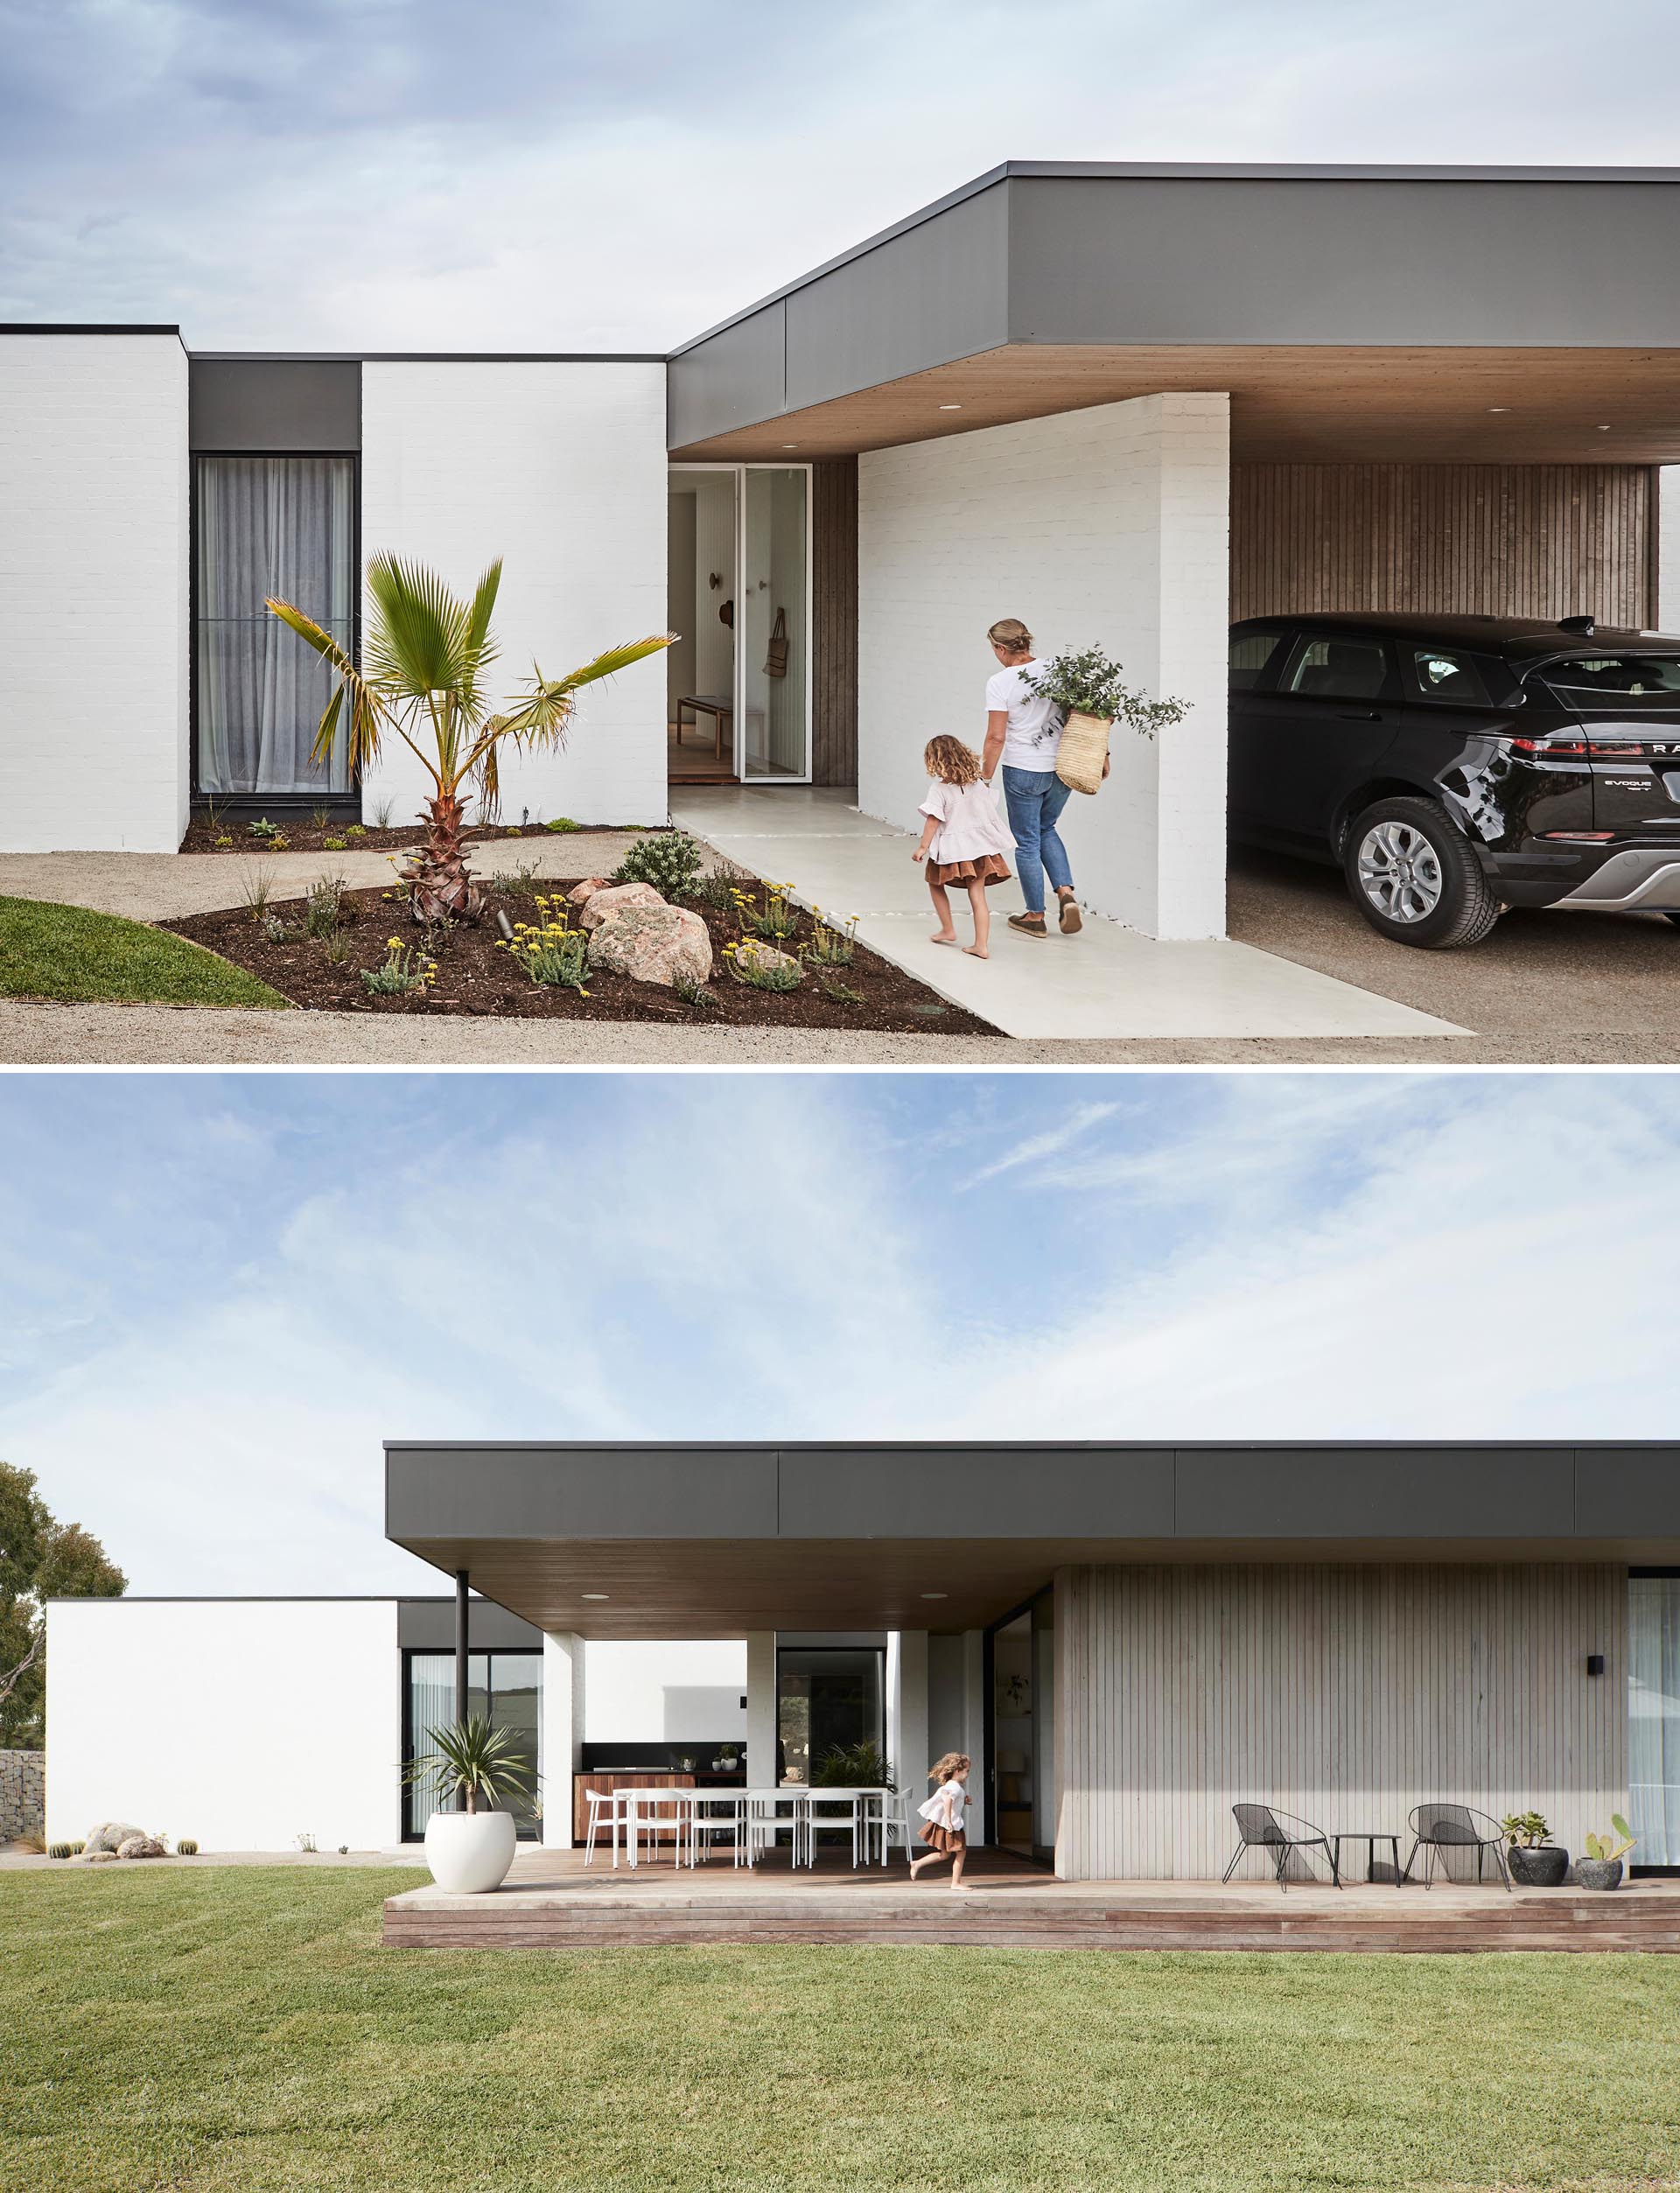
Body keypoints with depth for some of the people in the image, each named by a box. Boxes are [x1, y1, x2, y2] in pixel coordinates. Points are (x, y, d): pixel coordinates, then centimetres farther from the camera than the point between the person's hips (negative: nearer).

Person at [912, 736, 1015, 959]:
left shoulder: (939, 789, -14)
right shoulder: (978, 784, 2)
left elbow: (933, 821, -16)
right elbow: (991, 812, 10)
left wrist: (923, 847, -9)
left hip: (952, 849, -5)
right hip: (980, 846, 5)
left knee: (936, 883, 22)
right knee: (977, 895, 5)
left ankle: (947, 929, 27)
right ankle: (981, 945, 1)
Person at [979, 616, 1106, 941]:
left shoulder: (999, 682, -13)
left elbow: (996, 737, -15)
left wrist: (985, 777, -6)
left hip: (1023, 772, -5)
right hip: (1062, 768, 5)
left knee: (1027, 843, 10)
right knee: (1046, 830, 25)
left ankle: (1035, 917, 17)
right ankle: (1066, 893, 7)